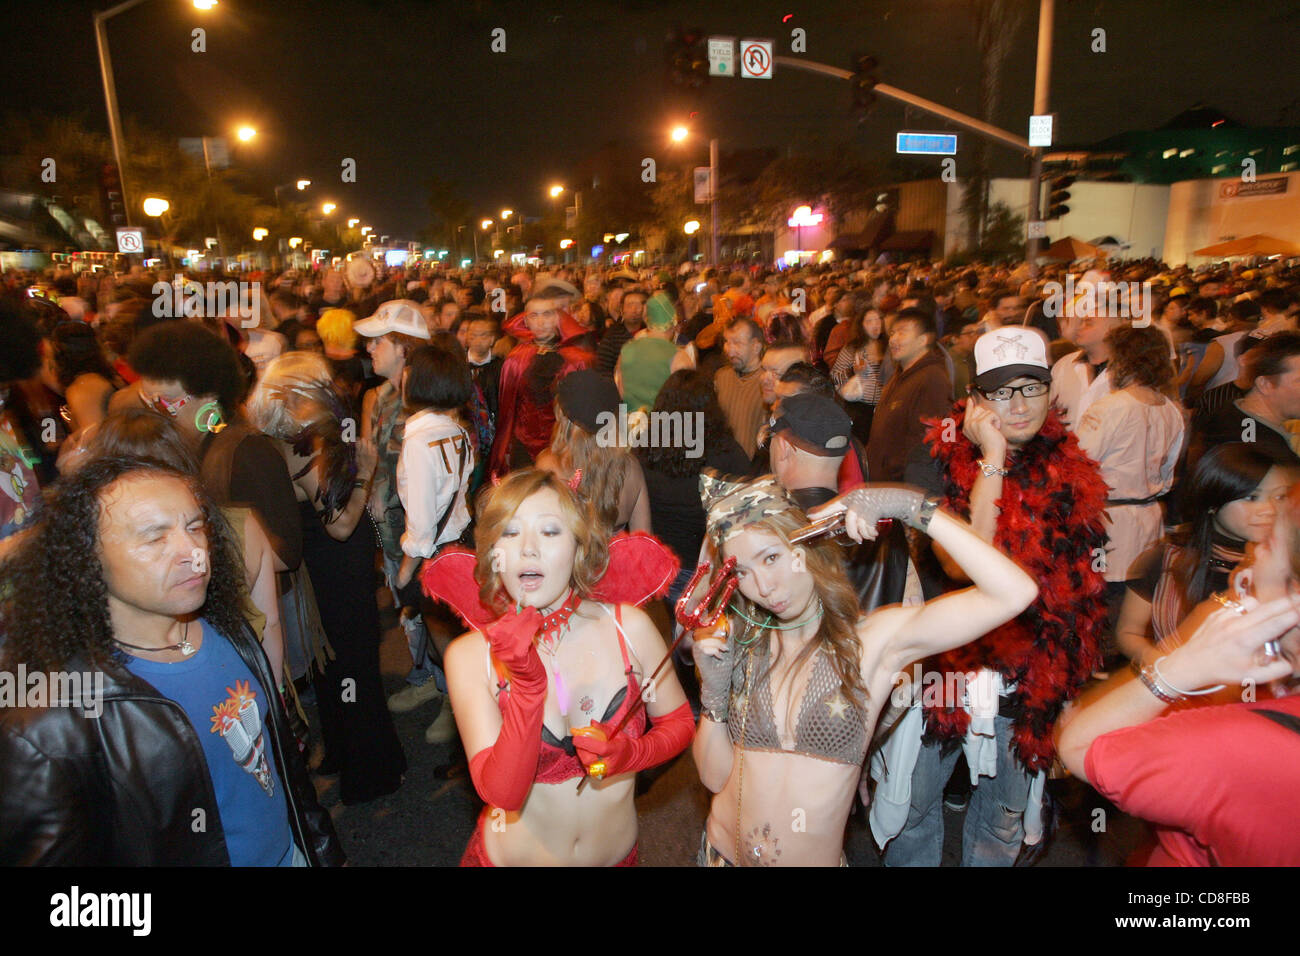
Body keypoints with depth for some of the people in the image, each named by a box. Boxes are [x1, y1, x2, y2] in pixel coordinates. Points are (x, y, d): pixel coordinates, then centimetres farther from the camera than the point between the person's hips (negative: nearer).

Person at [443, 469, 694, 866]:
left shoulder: (628, 627, -16)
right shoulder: (470, 654, -17)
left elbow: (678, 723, -4)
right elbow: (502, 793, -23)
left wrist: (630, 754, -22)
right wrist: (527, 682, -34)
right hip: (514, 855, -1)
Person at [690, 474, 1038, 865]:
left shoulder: (872, 640, -16)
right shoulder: (739, 641, -7)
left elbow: (1014, 592, -27)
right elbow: (715, 777, -5)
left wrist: (910, 506, -24)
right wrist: (713, 689, -19)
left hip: (818, 857, -2)